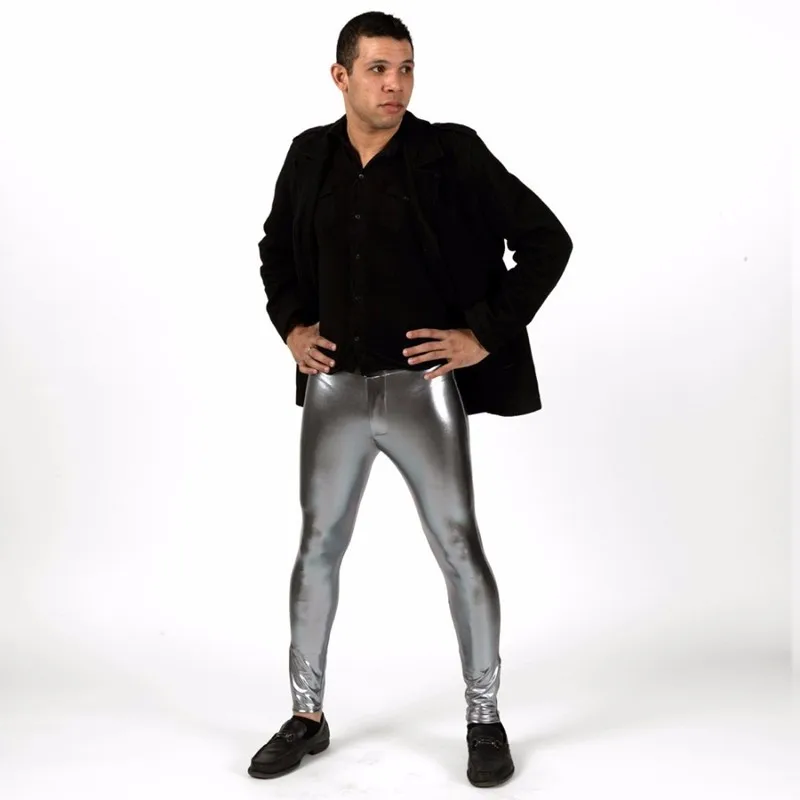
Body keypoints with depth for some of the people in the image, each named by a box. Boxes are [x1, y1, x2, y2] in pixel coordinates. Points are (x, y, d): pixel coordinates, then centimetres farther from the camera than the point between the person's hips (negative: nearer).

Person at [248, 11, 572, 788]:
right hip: (334, 388, 4)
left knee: (459, 549, 2)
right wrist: (290, 324, 8)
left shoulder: (452, 153, -7)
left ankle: (484, 718, 21)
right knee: (317, 548, 9)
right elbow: (276, 247, 23)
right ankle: (306, 716, 25)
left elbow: (547, 240, -6)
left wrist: (487, 333, -11)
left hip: (422, 386, -3)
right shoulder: (312, 155, 5)